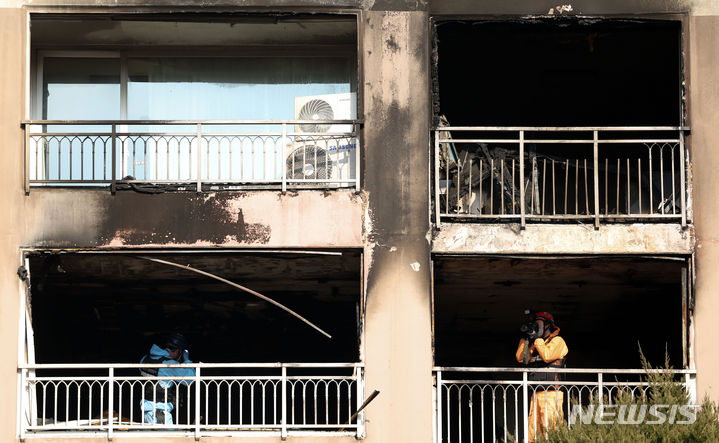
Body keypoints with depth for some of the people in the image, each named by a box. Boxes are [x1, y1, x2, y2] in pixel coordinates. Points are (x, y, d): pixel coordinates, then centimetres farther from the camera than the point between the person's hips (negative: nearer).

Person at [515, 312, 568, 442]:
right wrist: (526, 339, 12)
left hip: (551, 393, -8)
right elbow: (521, 358, 20)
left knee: (551, 429, -14)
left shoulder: (557, 341, 0)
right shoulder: (536, 344, 24)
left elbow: (547, 356, -16)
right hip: (537, 394, 8)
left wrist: (538, 339, -6)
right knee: (533, 430, 2)